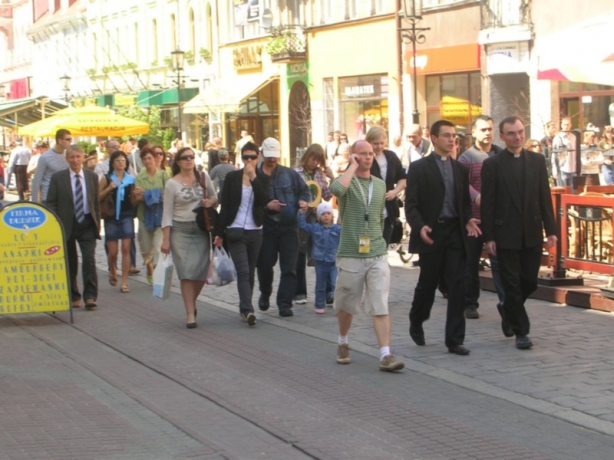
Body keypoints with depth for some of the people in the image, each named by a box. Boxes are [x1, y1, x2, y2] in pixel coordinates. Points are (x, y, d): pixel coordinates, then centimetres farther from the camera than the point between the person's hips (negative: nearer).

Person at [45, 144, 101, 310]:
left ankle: (90, 296, -9)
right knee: (70, 263, 7)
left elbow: (96, 202, 10)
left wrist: (97, 223, 5)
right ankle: (73, 296, 19)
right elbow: (50, 203, -1)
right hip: (66, 226, -1)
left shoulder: (92, 177, 6)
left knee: (89, 259, -11)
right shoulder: (57, 178, -1)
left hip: (87, 225, 1)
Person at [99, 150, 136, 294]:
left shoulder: (131, 179, 6)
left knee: (126, 249, -8)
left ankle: (124, 282, -4)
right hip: (111, 217, -1)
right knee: (112, 251, 1)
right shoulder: (106, 179, 1)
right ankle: (112, 271, 34)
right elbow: (98, 198, -1)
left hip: (127, 216, 1)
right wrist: (108, 189, -15)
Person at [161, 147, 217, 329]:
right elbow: (167, 214, -3)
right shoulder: (172, 184, -3)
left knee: (202, 271, 0)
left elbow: (215, 197, 18)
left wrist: (210, 202, -7)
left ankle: (192, 303, 27)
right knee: (187, 272, -7)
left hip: (202, 230, 3)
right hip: (181, 231, -3)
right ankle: (190, 313, -2)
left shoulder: (203, 177, 5)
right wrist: (165, 240, -7)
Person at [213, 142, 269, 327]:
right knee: (243, 271, -13)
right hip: (235, 231, -3)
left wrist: (253, 178, -17)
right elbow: (224, 205, 0)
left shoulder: (263, 179, 5)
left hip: (255, 231, 3)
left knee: (250, 272, 9)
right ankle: (248, 310, -19)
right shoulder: (232, 177, 0)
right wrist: (219, 233, -3)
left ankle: (244, 308, 20)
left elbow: (264, 201, -13)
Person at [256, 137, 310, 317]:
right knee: (265, 264, 8)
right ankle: (265, 294, 35)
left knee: (289, 267, -5)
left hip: (289, 227, 1)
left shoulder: (290, 174, 6)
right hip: (266, 227, -1)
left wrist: (302, 200, -5)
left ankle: (285, 303, -2)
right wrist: (266, 205, -18)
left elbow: (304, 190, 16)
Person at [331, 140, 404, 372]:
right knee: (346, 305, 12)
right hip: (350, 255, -2)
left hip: (377, 255, 3)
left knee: (380, 307, -8)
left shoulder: (380, 185, 12)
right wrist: (353, 166, -17)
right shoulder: (346, 181, -3)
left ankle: (385, 355, -13)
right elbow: (336, 189, -30)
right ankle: (343, 343, 36)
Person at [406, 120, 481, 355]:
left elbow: (465, 202, 17)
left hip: (455, 232, 4)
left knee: (457, 287, -1)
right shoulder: (419, 168, -2)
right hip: (431, 233, -4)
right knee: (427, 283, 9)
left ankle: (455, 340, 3)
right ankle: (416, 323, 36)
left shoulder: (461, 169, 12)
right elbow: (411, 204, -7)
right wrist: (419, 227, -22)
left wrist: (468, 220, -4)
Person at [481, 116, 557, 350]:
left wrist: (550, 229, 2)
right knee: (512, 284, 0)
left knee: (529, 282, 9)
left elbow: (545, 197, 7)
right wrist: (488, 237, -8)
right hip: (506, 234, -3)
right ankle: (521, 331, 8)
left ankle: (510, 314, 35)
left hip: (532, 233, 3)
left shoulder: (537, 160, 7)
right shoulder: (492, 164, -3)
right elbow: (487, 203, -4)